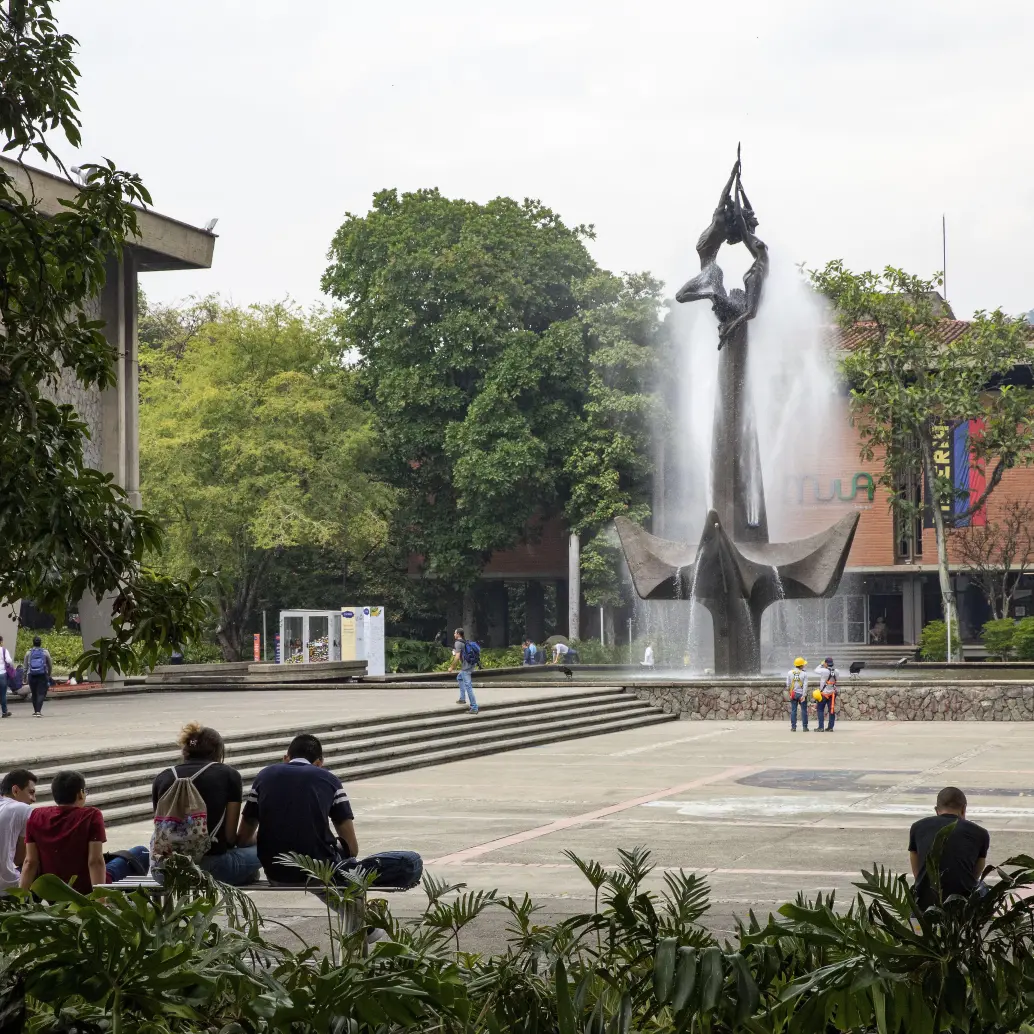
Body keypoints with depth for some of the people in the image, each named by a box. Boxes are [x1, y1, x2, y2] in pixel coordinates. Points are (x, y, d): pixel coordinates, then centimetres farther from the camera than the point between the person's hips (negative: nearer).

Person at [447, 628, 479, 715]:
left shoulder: (458, 643, -11)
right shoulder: (465, 642, 16)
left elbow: (457, 656, -19)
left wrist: (452, 667, -10)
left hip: (466, 667, -10)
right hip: (470, 665, 10)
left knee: (468, 687, -9)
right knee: (459, 678, 32)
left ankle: (474, 708, -11)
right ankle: (462, 698, 30)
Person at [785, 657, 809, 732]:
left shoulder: (790, 672, 0)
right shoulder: (804, 673, -7)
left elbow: (788, 684, 4)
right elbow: (805, 685, -11)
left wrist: (788, 693, 16)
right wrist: (804, 695, -10)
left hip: (793, 694, 2)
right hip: (801, 694, -2)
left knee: (793, 710, 6)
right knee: (804, 710, 5)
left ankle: (793, 727, 5)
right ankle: (805, 727, 6)